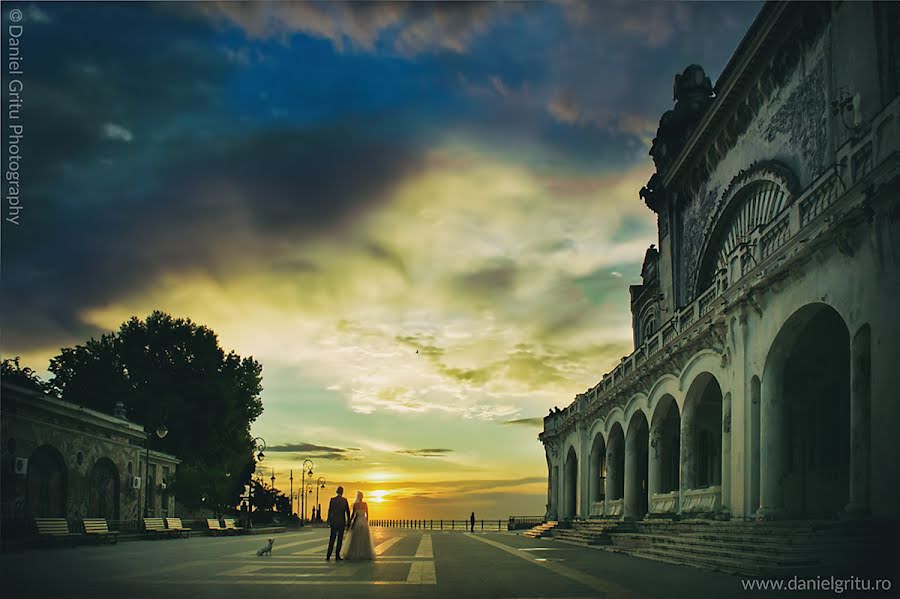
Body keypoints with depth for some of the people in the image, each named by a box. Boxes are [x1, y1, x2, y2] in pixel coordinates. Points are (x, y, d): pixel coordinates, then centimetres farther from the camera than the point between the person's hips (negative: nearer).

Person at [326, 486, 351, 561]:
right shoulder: (344, 500, -6)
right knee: (340, 539, 4)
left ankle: (328, 556, 1)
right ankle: (337, 556, 1)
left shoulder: (332, 499, -3)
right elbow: (347, 511, -2)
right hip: (342, 522, -2)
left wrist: (328, 521, 10)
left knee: (332, 539, 8)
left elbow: (330, 510, -1)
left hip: (334, 521, 2)